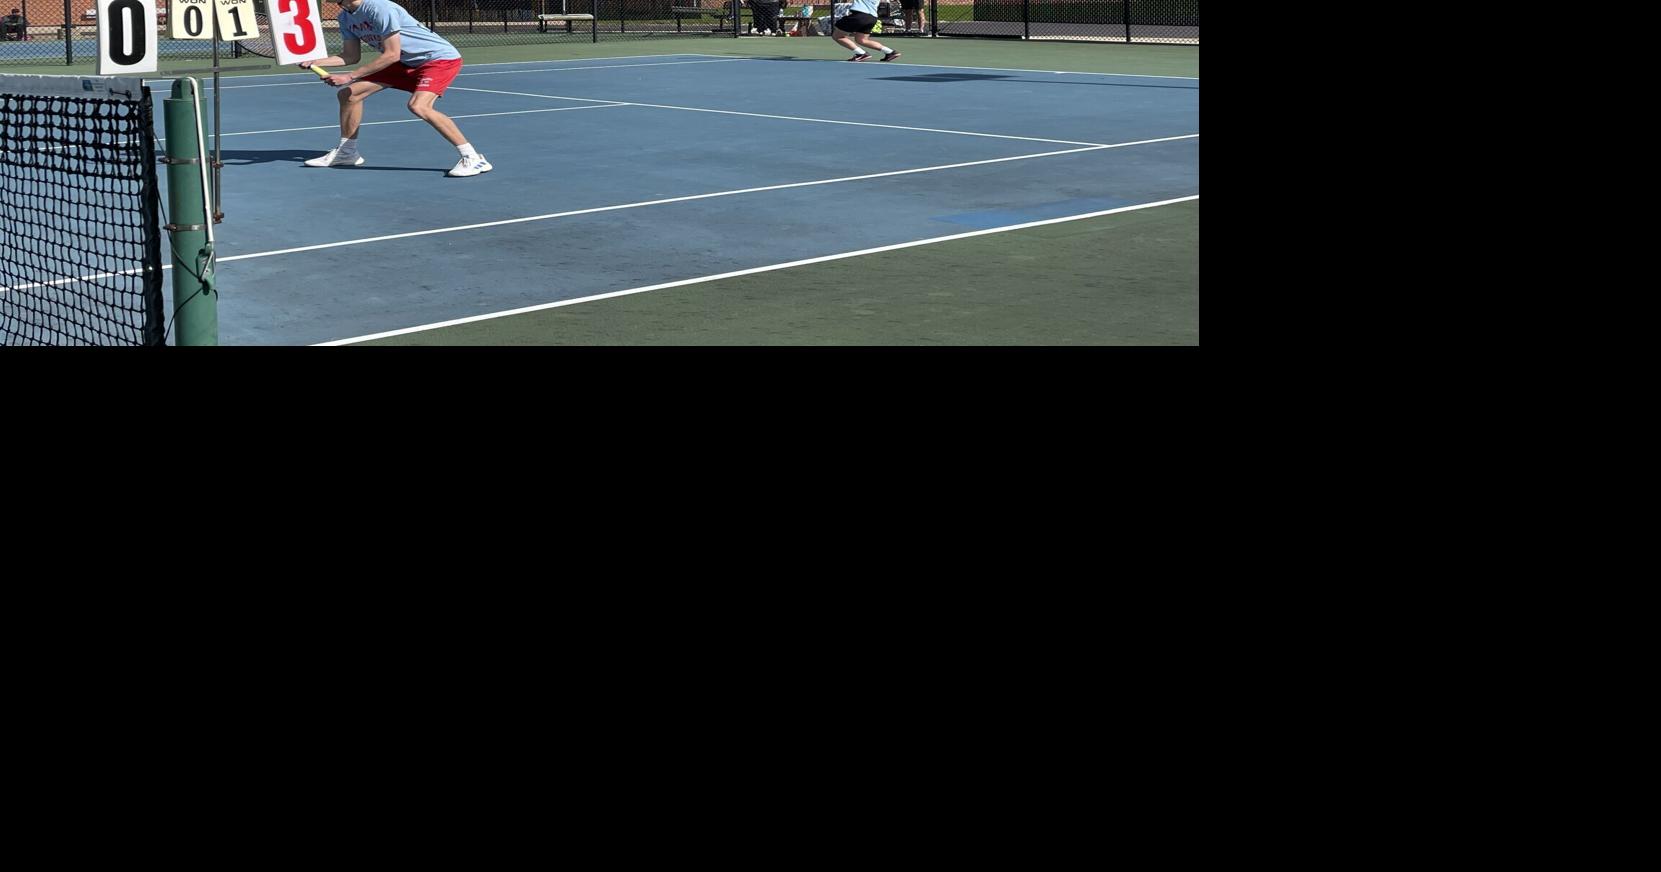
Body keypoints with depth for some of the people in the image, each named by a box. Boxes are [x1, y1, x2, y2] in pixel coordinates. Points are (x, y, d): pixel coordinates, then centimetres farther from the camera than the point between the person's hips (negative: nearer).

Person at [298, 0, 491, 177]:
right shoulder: (346, 17, 1)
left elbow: (392, 55, -26)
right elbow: (351, 56, 9)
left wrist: (350, 77, -25)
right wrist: (314, 62, -6)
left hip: (441, 58, -10)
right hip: (406, 62, 10)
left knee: (418, 106, -34)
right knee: (349, 93, 6)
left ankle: (472, 158, -28)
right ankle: (346, 152, 25)